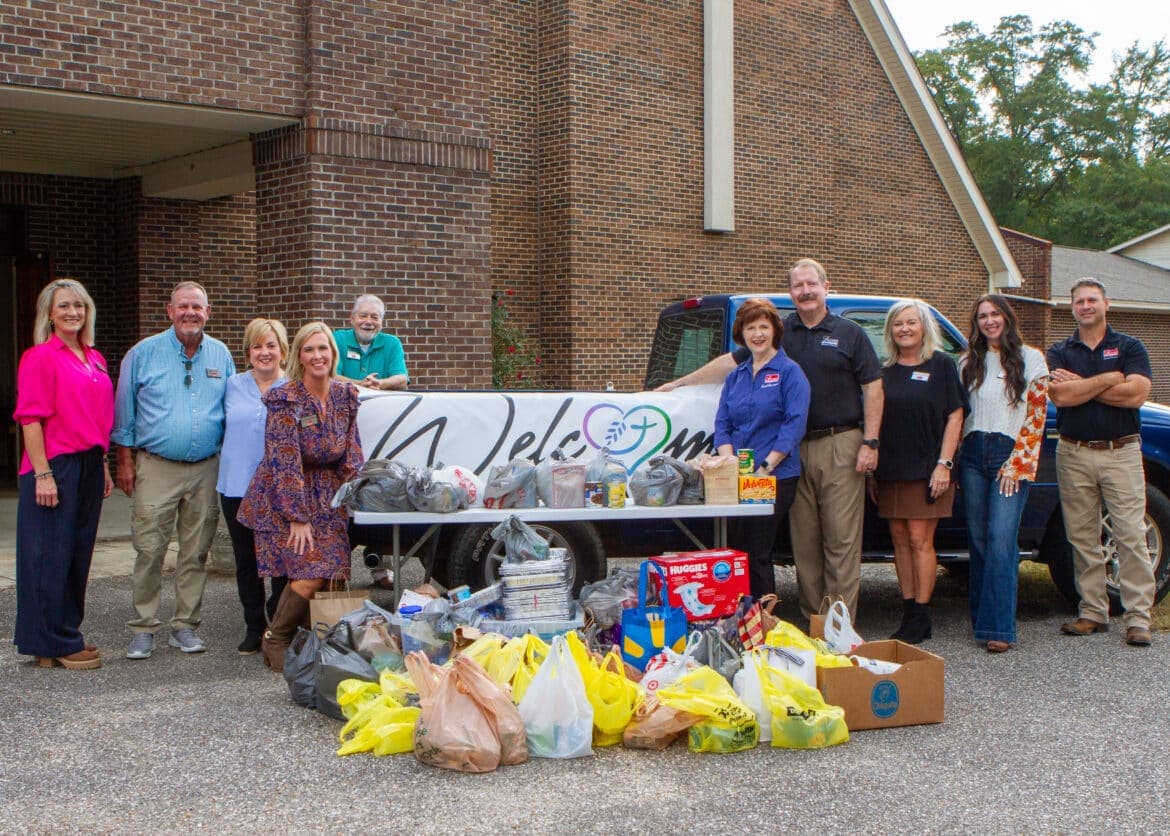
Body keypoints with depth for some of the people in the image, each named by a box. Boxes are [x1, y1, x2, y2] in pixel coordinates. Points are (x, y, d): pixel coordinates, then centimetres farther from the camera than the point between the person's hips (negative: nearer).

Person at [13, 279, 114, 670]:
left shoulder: (95, 359, 14)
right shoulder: (40, 357, -8)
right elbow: (30, 419, -13)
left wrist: (104, 466, 17)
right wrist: (42, 474, -18)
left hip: (89, 466, 7)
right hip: (55, 466, -7)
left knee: (79, 553, 12)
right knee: (52, 555, -1)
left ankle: (67, 634, 23)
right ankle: (53, 643, 7)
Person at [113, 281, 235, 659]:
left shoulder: (221, 355, 8)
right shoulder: (144, 353, 1)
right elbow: (124, 412, 4)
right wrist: (125, 461, 0)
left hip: (206, 468, 3)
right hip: (156, 467, -2)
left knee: (195, 553, 7)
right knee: (149, 551, -4)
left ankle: (185, 625, 17)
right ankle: (143, 628, 7)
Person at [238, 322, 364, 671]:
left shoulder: (346, 395, 3)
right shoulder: (285, 399, -14)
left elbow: (352, 454, 9)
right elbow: (284, 460, -16)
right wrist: (298, 517, -18)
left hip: (327, 498, 6)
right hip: (285, 497, -5)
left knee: (335, 573, -5)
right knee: (310, 573, -15)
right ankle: (275, 639, 6)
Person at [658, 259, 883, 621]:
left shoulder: (849, 333, 5)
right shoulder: (780, 333, 12)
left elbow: (873, 388, 2)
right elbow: (731, 361, 13)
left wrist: (870, 442, -6)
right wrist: (679, 383, 10)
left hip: (840, 445, -3)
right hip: (797, 448, 3)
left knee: (841, 537, -4)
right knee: (803, 538, 5)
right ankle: (811, 620, 13)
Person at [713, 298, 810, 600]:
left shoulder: (789, 372, 0)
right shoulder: (735, 376, 17)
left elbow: (795, 425, -9)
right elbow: (722, 425, 12)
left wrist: (765, 467, -16)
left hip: (776, 478, -5)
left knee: (757, 553, -7)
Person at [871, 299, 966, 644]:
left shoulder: (941, 365, 0)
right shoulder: (885, 371, 13)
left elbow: (954, 417, -4)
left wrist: (944, 464, -12)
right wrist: (872, 470, 10)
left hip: (926, 469, -5)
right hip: (890, 471, 5)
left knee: (920, 539, -6)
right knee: (900, 539, 6)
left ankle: (921, 617, -1)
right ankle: (908, 613, 12)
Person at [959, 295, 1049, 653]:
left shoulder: (1031, 360, 4)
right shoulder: (968, 363, 14)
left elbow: (1036, 417, 0)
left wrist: (1016, 464, -8)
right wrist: (954, 461, 5)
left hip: (1010, 455, -4)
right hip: (973, 454, 4)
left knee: (1001, 539, -14)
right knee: (979, 540, 5)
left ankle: (998, 627, -15)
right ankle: (981, 618, 13)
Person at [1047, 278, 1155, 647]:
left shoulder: (1129, 347, 5)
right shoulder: (1059, 353, 9)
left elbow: (1135, 393, -12)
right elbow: (1059, 395, -10)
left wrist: (1079, 384, -8)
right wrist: (1109, 379, -10)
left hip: (1121, 453, -2)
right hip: (1074, 454, 2)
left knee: (1131, 536, -5)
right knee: (1082, 538, 6)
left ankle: (1138, 617, -2)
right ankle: (1093, 612, 14)